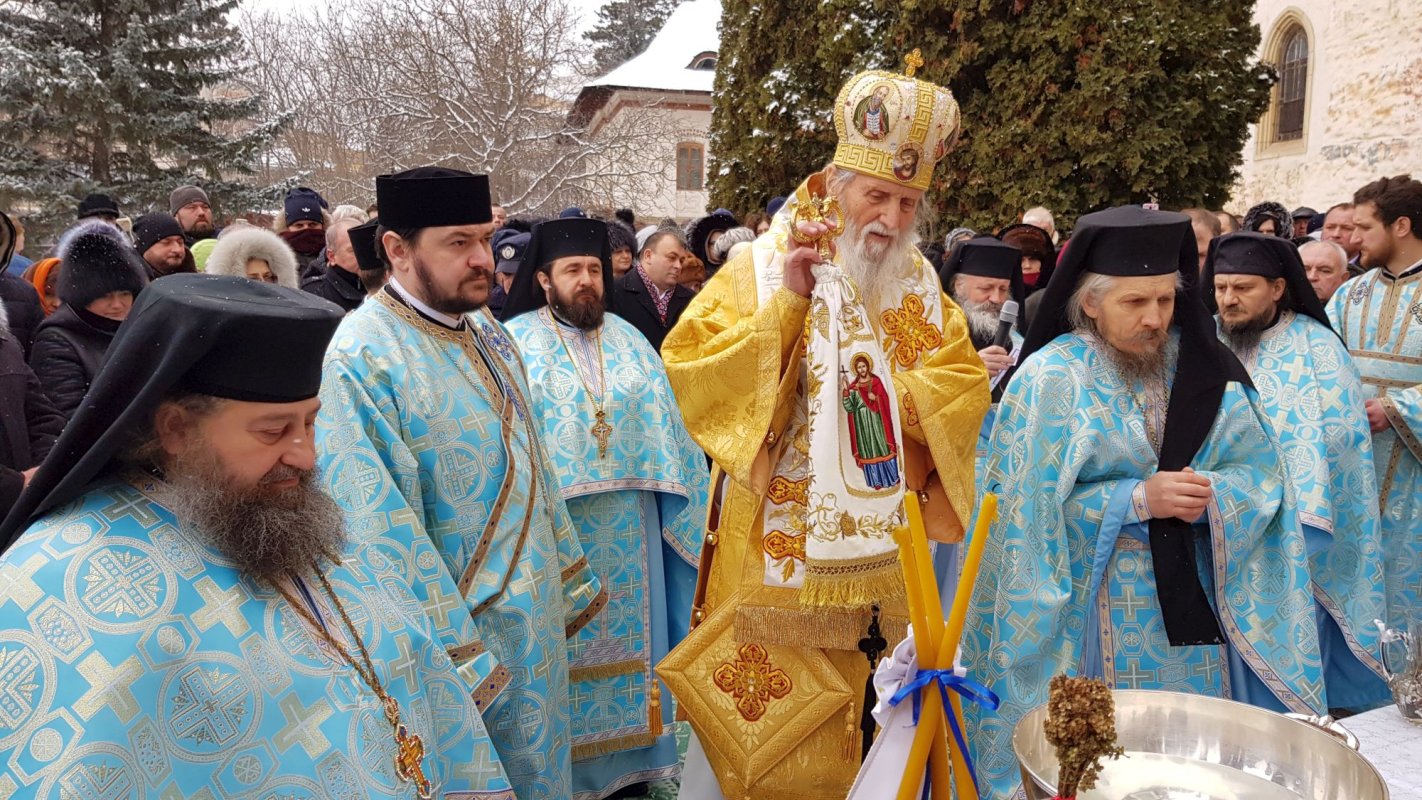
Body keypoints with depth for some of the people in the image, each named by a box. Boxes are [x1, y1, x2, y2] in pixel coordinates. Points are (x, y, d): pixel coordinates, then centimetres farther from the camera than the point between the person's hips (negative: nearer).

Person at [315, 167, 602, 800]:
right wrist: (454, 661, -22)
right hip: (459, 627, -7)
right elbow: (383, 529, -23)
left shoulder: (487, 333, 5)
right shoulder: (363, 359, -20)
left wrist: (571, 583, 13)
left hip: (535, 617, 7)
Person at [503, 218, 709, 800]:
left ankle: (626, 752, 28)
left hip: (626, 527, 4)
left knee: (626, 634, 13)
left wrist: (683, 505, 5)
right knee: (563, 641, 6)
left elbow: (665, 428, 9)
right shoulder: (516, 342, -4)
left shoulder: (628, 341, 9)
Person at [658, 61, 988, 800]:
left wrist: (892, 389, -15)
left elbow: (967, 390, 1)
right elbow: (687, 369, -14)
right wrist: (787, 302, -18)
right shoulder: (761, 269, -4)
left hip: (888, 551, 4)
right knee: (771, 724, 4)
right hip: (781, 550, -4)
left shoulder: (919, 287, 9)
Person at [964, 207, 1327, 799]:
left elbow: (1262, 468, 3)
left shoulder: (1202, 367, 2)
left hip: (1197, 600, 4)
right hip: (1095, 608, -4)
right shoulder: (1051, 378, -12)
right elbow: (1033, 507, -14)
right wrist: (1137, 499, -21)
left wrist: (1213, 495, -18)